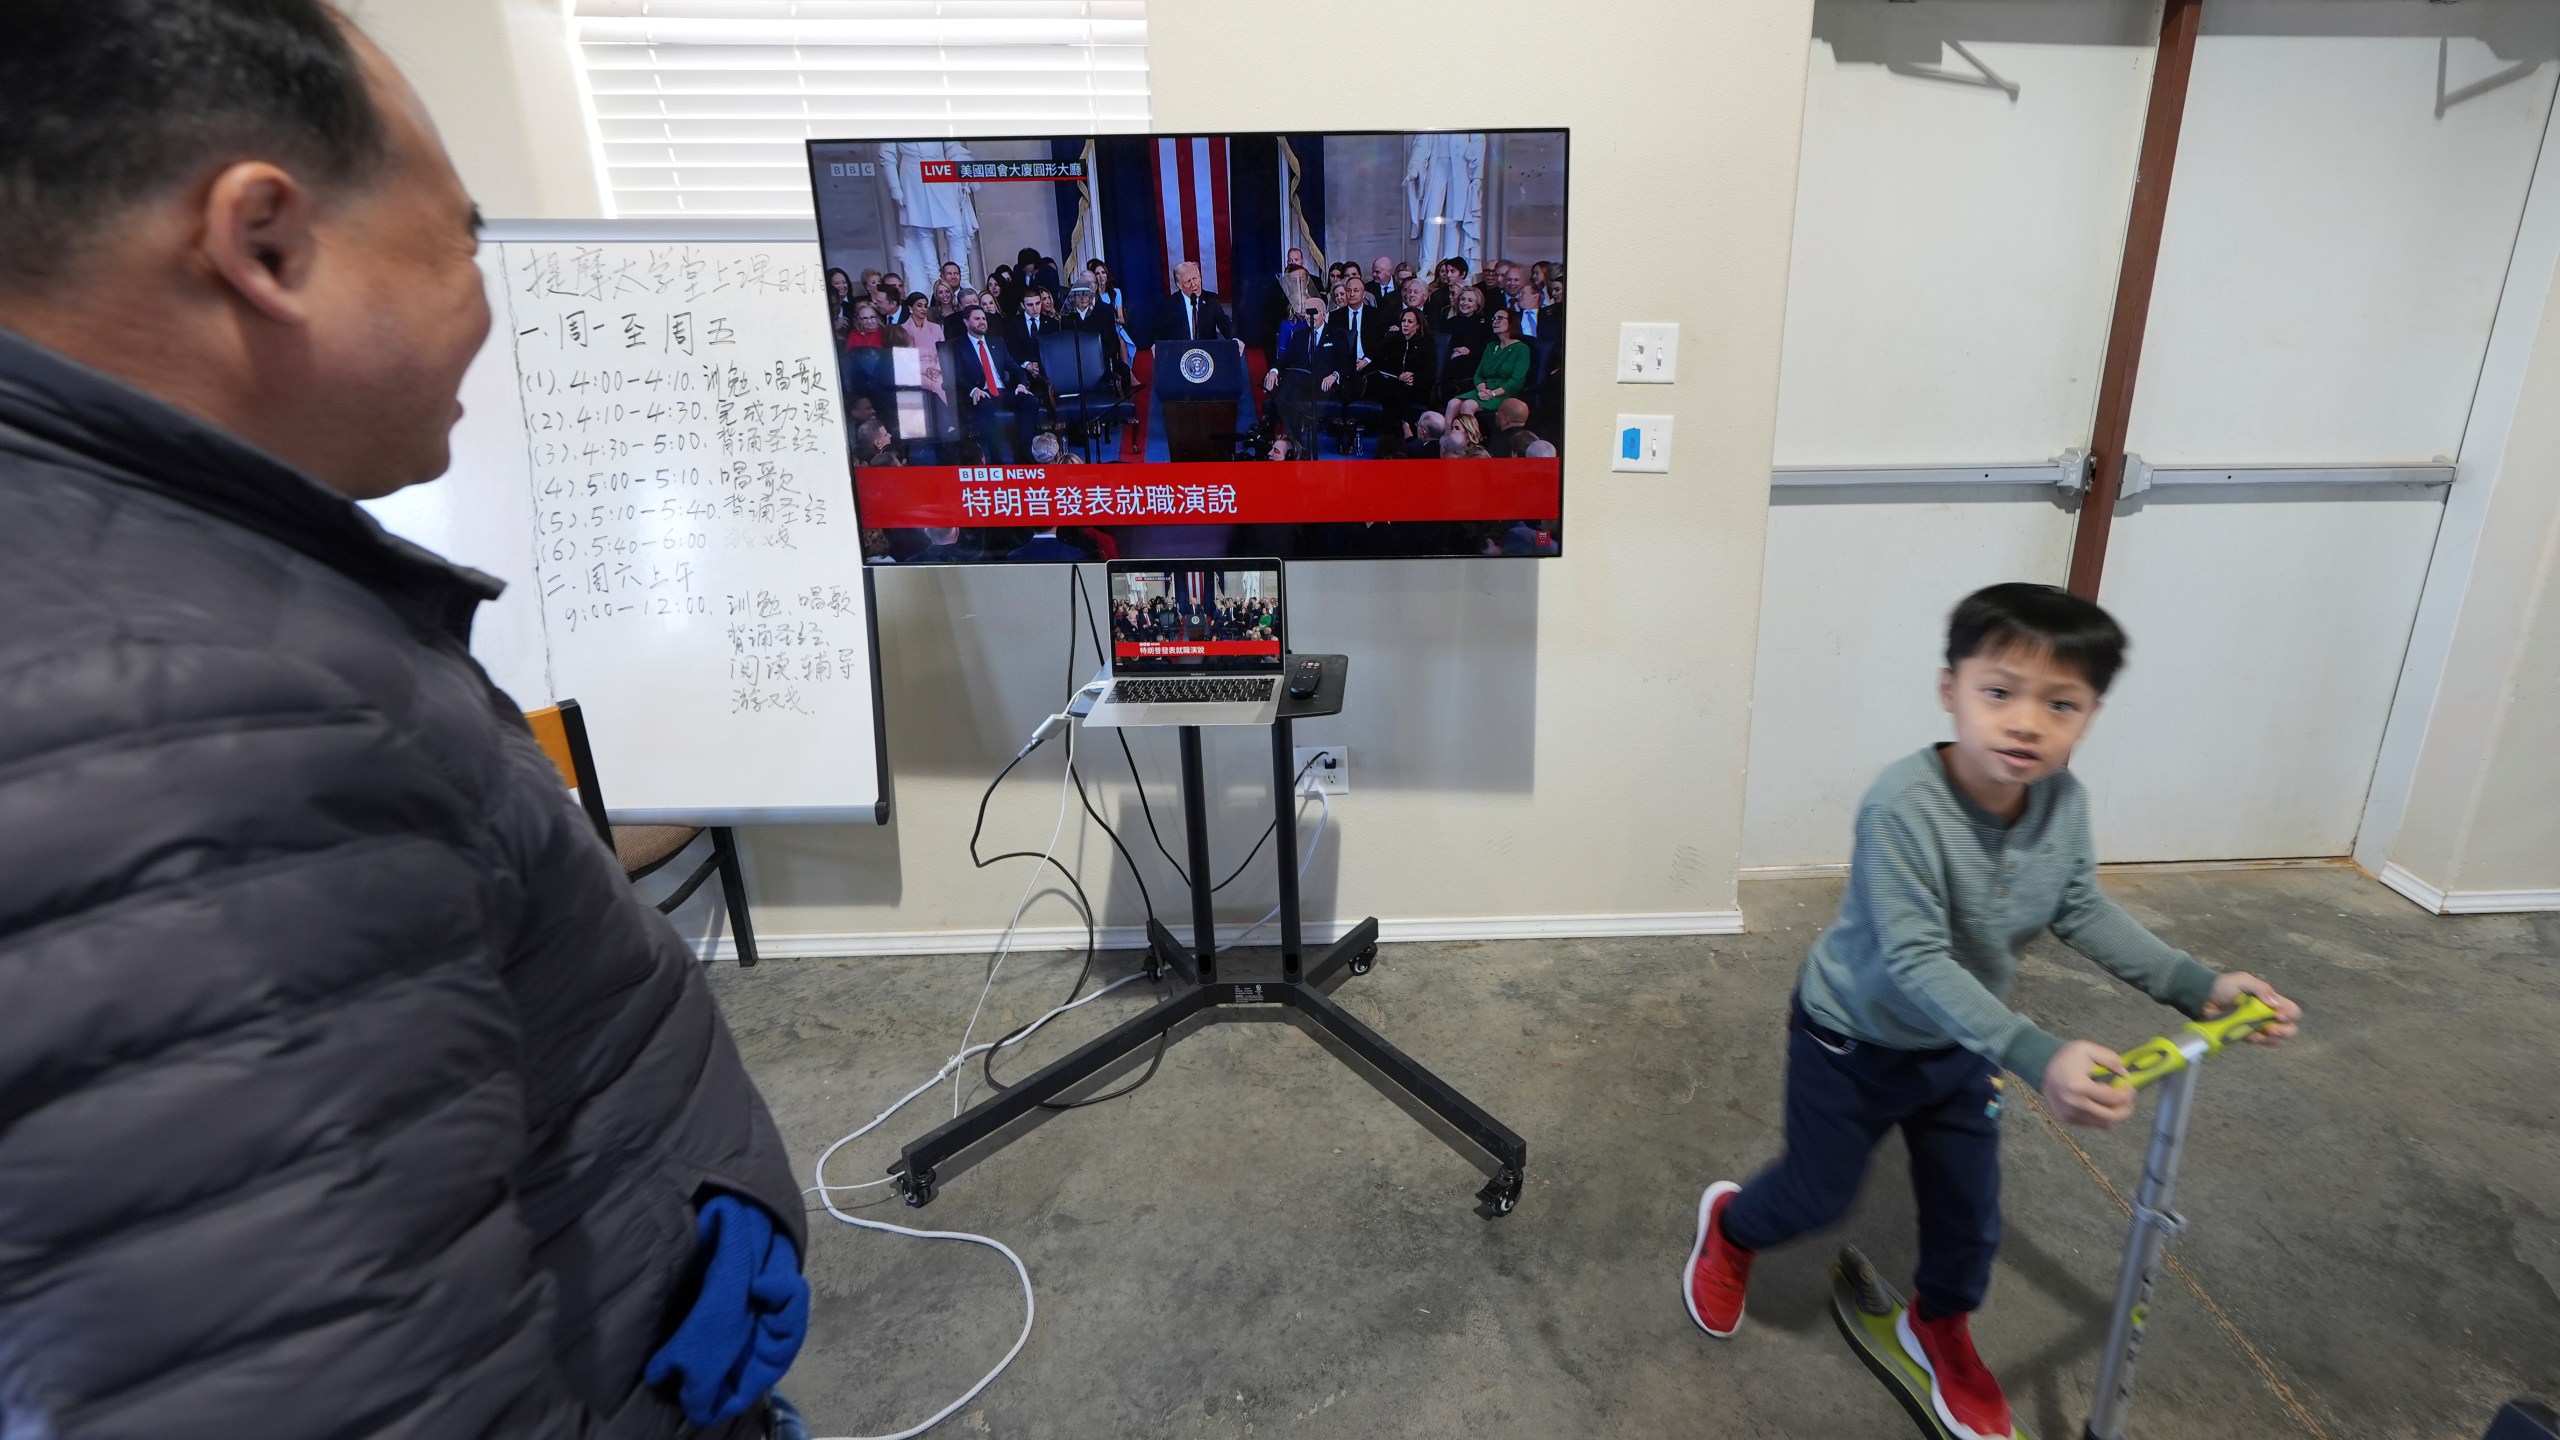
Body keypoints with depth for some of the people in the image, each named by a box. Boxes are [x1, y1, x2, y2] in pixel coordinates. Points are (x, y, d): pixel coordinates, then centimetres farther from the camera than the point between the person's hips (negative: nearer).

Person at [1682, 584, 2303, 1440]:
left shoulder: (2063, 800, -16)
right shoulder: (1902, 805, -37)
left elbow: (2083, 912, -1)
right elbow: (1914, 962, -39)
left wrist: (2197, 985, -11)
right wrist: (2037, 1056, -48)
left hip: (1959, 1040, 6)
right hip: (1853, 1040, -5)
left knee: (1970, 1203, 18)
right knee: (1819, 1197, 13)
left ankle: (1940, 1327, 49)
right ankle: (1730, 1226, 48)